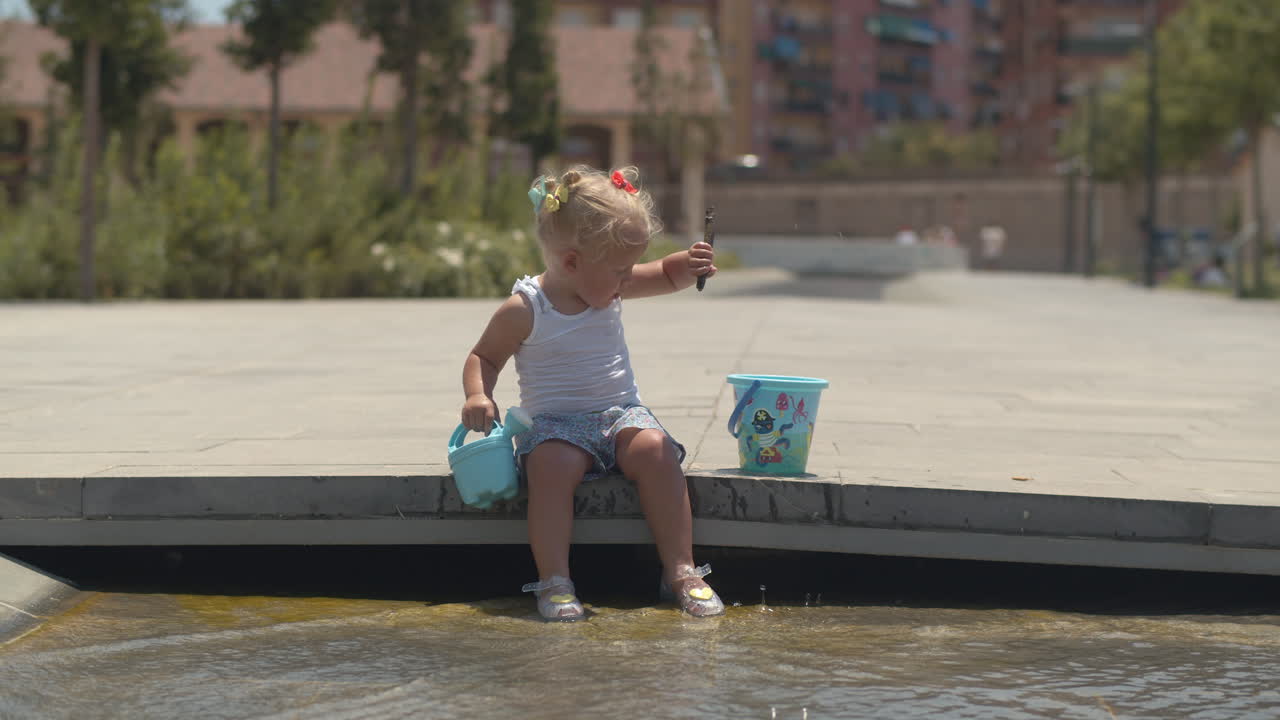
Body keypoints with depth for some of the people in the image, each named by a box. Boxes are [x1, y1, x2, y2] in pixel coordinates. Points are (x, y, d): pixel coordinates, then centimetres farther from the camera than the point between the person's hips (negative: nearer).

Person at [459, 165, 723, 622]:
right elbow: (484, 357, 3)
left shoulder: (609, 287, 5)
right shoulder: (523, 310, -8)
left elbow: (667, 276, 15)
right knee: (551, 463, -36)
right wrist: (477, 396, -16)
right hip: (556, 425, -3)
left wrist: (689, 264, -8)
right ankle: (553, 580, -30)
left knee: (655, 450, -27)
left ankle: (680, 571, -22)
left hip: (622, 413, 4)